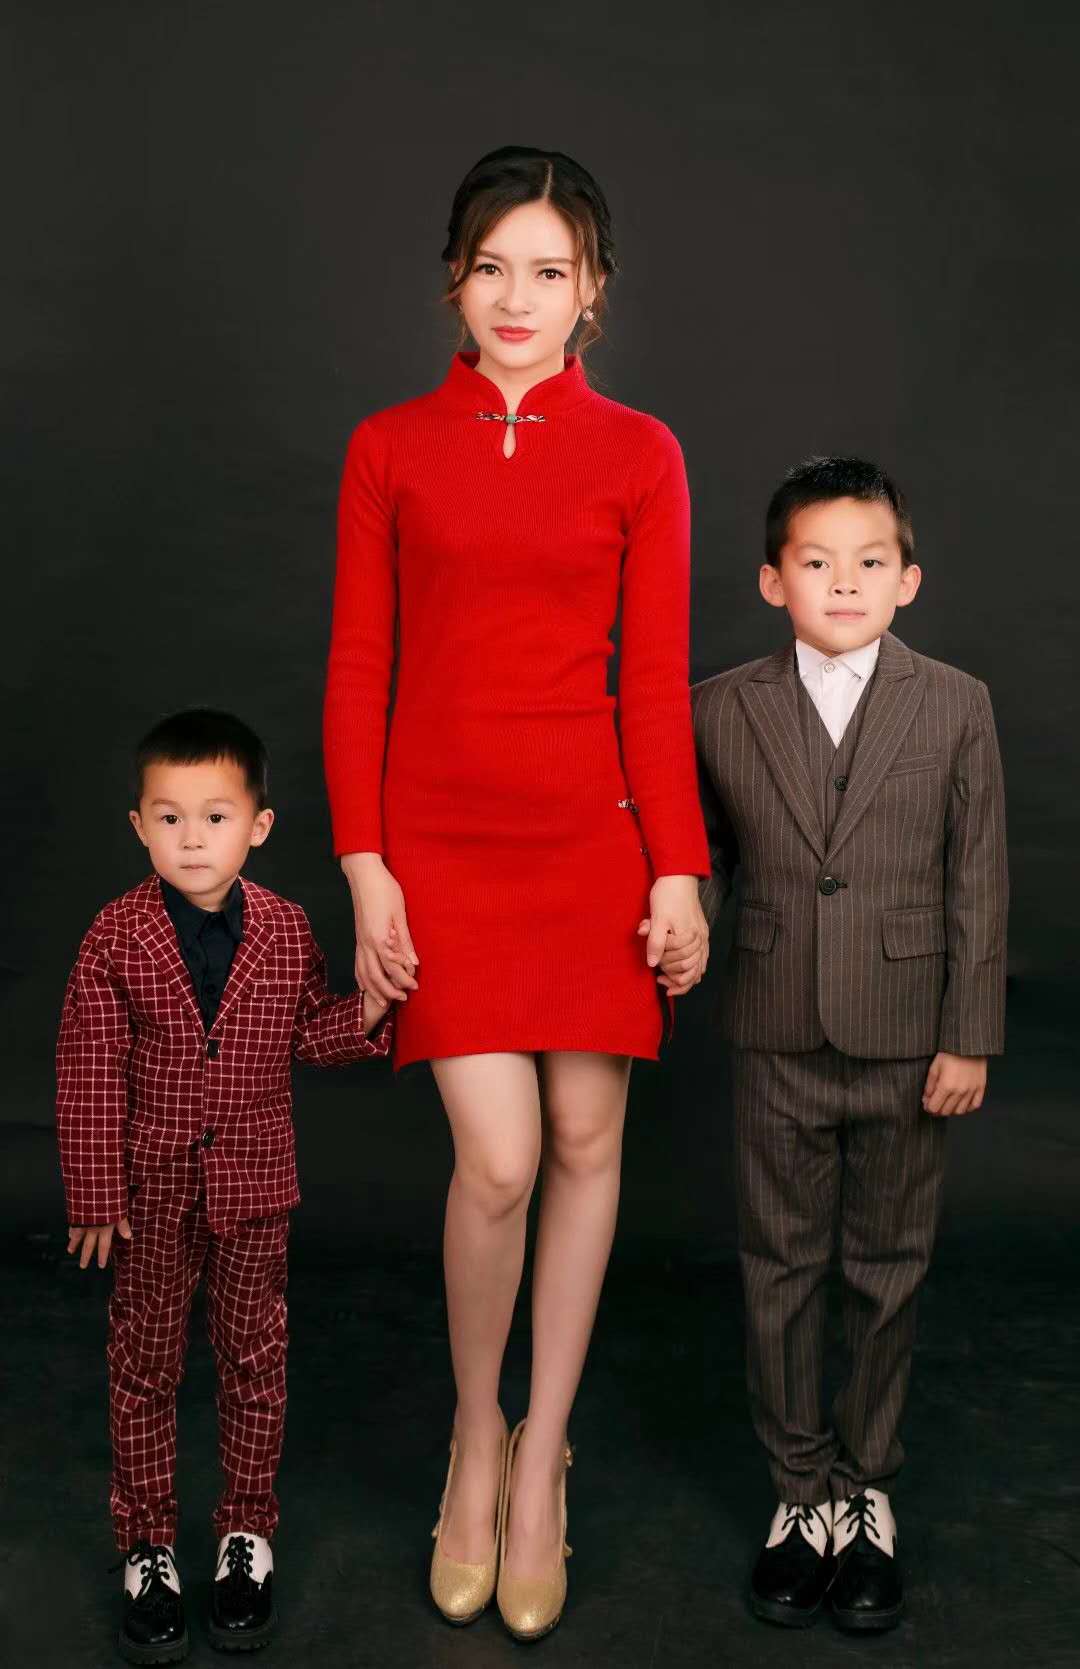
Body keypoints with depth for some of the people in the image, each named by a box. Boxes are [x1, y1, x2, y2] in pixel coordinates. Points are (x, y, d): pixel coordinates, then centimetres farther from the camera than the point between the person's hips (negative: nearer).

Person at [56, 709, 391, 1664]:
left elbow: (309, 1034, 5)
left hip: (254, 1187, 1)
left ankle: (247, 1535, 31)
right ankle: (148, 1550, 28)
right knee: (144, 1369, 11)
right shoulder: (116, 938, -11)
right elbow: (89, 1080, -8)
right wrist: (95, 1198, -7)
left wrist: (368, 1010, -16)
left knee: (255, 1361, 13)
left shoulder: (285, 929, -6)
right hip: (152, 1192, -1)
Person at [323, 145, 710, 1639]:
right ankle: (476, 1439, 22)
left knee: (587, 1139, 6)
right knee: (497, 1160, -7)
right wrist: (364, 869, -3)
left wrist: (679, 867, -3)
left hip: (593, 835, 1)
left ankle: (540, 1458, 26)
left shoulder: (638, 456, 3)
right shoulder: (389, 449, 4)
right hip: (440, 841, -1)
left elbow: (656, 679, 1)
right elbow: (357, 673, 3)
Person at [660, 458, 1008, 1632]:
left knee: (887, 1270, 12)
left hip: (907, 1043, 0)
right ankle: (801, 1490, 28)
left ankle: (868, 1490, 30)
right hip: (778, 1041, 1)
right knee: (781, 1267, 11)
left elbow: (977, 884, -2)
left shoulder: (954, 707, -2)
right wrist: (678, 931, -11)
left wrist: (969, 1038, -4)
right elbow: (702, 852, 8)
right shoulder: (720, 711, -1)